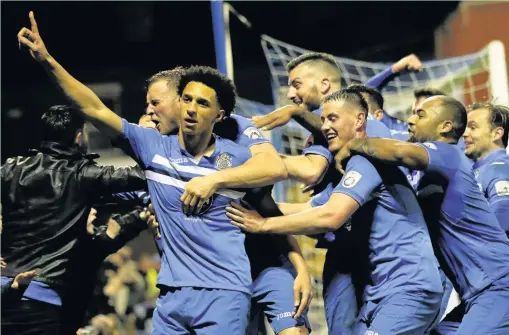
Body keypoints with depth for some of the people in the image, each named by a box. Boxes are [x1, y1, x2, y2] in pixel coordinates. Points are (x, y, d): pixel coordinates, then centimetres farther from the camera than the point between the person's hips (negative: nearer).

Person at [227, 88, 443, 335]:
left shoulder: (366, 158, -10)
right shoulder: (354, 165, 22)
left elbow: (330, 217, -21)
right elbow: (311, 207, 19)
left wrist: (264, 224, -14)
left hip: (409, 288, -10)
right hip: (382, 290, 10)